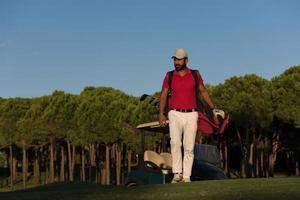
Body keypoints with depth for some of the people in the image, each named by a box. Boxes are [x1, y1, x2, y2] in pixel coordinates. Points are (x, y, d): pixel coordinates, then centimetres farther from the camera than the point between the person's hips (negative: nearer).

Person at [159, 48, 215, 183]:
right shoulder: (169, 76, 4)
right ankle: (177, 173, -18)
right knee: (175, 143, -20)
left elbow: (203, 91, 13)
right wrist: (161, 114, -4)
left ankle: (186, 177, 4)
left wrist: (213, 109, 10)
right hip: (175, 114, -1)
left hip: (191, 115, 1)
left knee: (189, 147, 0)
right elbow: (163, 95, 5)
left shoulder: (195, 74, 5)